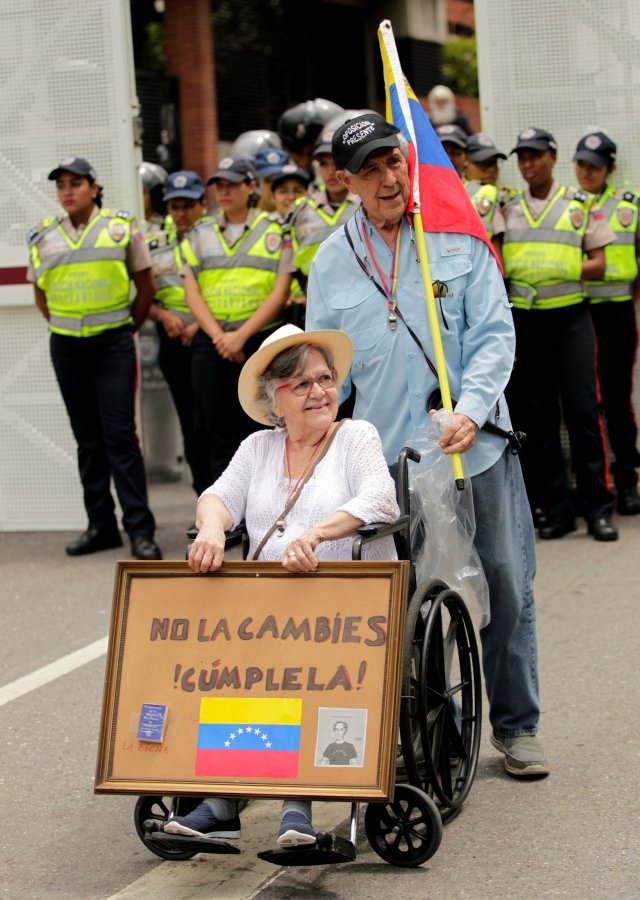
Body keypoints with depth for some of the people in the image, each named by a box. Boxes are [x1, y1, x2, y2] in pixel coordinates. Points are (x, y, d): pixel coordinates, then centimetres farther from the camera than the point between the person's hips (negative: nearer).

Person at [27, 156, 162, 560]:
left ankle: (140, 529, -7)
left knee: (120, 435, -8)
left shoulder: (122, 228, 0)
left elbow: (146, 286, 7)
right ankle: (101, 526, 14)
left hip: (113, 344, -3)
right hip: (66, 347, 3)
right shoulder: (43, 237, 7)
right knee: (87, 437, 8)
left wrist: (128, 329, 5)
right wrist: (67, 329, 10)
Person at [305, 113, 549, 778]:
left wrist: (471, 408, -17)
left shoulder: (458, 237, 2)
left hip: (475, 446, -1)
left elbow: (494, 333, -2)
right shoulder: (331, 262, 8)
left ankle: (516, 726, 19)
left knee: (505, 589, 4)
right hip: (385, 454, 1)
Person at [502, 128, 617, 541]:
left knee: (583, 409, -7)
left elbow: (599, 263, 4)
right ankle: (556, 507, 11)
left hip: (570, 316, -2)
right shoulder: (508, 209, 11)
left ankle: (597, 506, -1)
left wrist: (567, 270, -14)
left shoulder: (581, 204, 6)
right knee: (537, 416, 3)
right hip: (524, 320, 2)